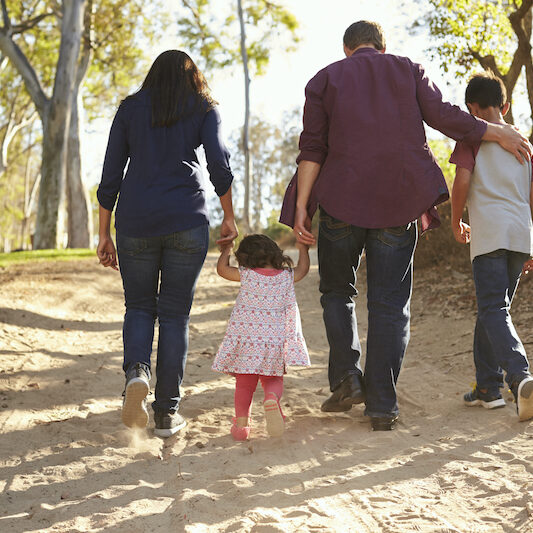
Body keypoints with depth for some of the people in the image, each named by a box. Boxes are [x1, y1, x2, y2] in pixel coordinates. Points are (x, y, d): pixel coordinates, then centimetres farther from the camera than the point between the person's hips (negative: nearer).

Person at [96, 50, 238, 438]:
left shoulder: (130, 108, 13)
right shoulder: (203, 108, 10)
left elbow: (110, 177, 8)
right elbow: (219, 163, -5)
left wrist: (104, 235, 12)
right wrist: (229, 217, 5)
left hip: (135, 220, 1)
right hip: (187, 222, -1)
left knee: (139, 307, 16)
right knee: (175, 313, 7)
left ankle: (137, 370, -13)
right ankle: (167, 413, 5)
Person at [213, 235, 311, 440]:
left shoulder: (246, 275, -1)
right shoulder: (287, 277, 4)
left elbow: (222, 269, 16)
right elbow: (303, 268, 25)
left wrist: (225, 251, 33)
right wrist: (303, 249, 42)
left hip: (244, 339, -1)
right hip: (275, 341, 1)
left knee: (244, 384, 12)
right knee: (273, 381, 11)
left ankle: (241, 422, 7)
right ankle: (272, 399, -21)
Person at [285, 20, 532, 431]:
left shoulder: (325, 79, 10)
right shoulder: (407, 70, 11)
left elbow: (312, 147, 0)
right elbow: (442, 115, -1)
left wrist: (301, 206, -3)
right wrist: (498, 133, 10)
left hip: (343, 200, 0)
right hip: (398, 202, 0)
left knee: (337, 290, 18)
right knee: (390, 303, 4)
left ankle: (347, 376, 2)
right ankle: (383, 405, 1)